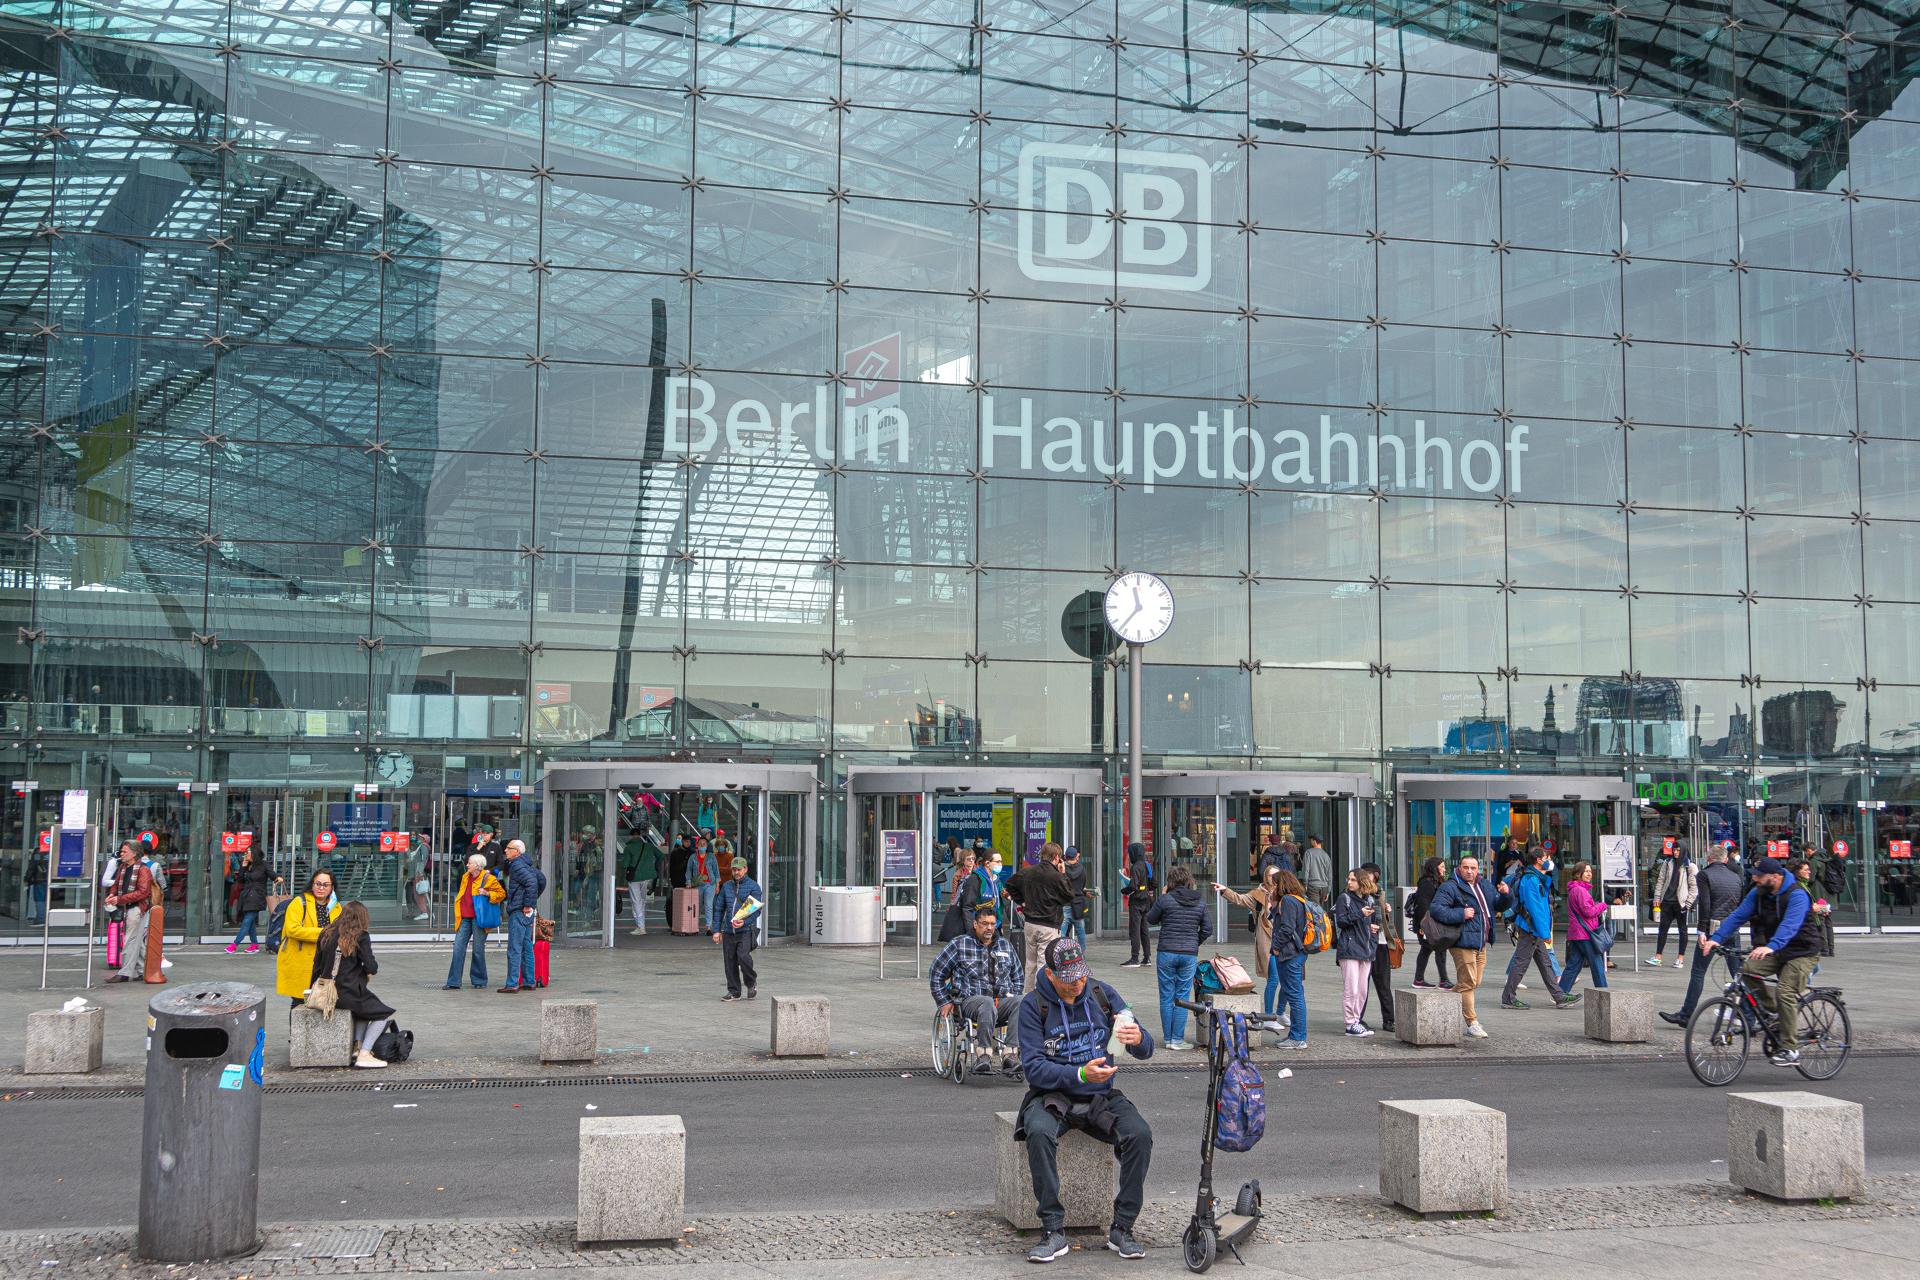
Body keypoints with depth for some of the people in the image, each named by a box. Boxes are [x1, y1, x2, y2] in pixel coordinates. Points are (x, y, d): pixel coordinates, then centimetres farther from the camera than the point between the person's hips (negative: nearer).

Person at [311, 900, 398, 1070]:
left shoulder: (327, 934, 6)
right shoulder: (360, 937, -10)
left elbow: (317, 966, 11)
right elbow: (371, 968, -14)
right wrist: (371, 969, 10)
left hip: (327, 993, 7)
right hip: (348, 993, -7)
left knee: (366, 1004, 31)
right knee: (383, 1013, 9)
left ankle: (358, 1047, 23)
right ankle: (364, 1055, -4)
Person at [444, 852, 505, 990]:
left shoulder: (488, 879, -6)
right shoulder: (465, 877, 14)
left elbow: (502, 894, -2)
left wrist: (487, 893, -18)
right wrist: (458, 914, 19)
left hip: (478, 918, -6)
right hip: (465, 918, 6)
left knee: (478, 950, 0)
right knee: (458, 948, -2)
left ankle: (479, 981, 14)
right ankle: (454, 982, 0)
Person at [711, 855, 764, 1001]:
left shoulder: (753, 886, 0)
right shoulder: (726, 886, 14)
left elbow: (757, 909, -6)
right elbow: (718, 908, 16)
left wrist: (745, 922, -22)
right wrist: (716, 930, 9)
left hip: (746, 930, -5)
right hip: (728, 931, 5)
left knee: (743, 956, -20)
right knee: (730, 961, 4)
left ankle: (752, 982, 5)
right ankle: (733, 992, 15)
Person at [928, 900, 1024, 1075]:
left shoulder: (1006, 946, 20)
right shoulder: (959, 945, 7)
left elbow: (1017, 976, 32)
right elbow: (936, 972, 11)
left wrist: (1012, 998, 16)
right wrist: (944, 1002, 5)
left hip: (1001, 1000, 4)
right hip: (970, 1000, -4)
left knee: (1021, 1003, -31)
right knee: (987, 1004, -41)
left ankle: (1009, 1054, -39)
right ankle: (984, 1054, -43)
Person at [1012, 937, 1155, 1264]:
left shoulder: (1102, 994, 3)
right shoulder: (1034, 1004, -5)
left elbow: (1145, 1050, 2)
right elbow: (1033, 1066, -14)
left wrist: (1139, 1038, -23)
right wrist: (1081, 1074, -28)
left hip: (1101, 1097, 2)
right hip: (1051, 1095, -2)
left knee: (1140, 1133, -26)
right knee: (1039, 1133, -35)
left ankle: (1122, 1229, -14)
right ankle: (1053, 1231, -26)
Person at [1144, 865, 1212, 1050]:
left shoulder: (1166, 899, -6)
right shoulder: (1201, 902, 3)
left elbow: (1150, 919, 8)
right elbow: (1208, 929, 4)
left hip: (1167, 953, -1)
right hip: (1190, 955, 2)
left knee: (1166, 998, 7)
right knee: (1182, 998, 5)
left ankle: (1168, 1038, 10)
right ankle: (1177, 1039, 3)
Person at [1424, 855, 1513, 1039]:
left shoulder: (1483, 887, 16)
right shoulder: (1450, 888, -9)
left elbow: (1499, 905, 24)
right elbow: (1436, 909, -18)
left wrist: (1505, 895, 3)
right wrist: (1460, 914, -21)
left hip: (1481, 943, 8)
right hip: (1463, 943, -8)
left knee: (1473, 983, 16)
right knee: (1467, 983, -4)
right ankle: (1472, 1023, 2)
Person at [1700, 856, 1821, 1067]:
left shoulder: (1797, 895, -23)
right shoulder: (1758, 893, -1)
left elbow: (1790, 925, -38)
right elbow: (1738, 916, -6)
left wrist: (1771, 947, -55)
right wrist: (1716, 938, -20)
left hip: (1802, 952, -7)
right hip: (1776, 951, 7)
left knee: (1785, 993, -21)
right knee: (1747, 968, -17)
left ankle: (1790, 1050, -14)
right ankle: (1776, 1010, 3)